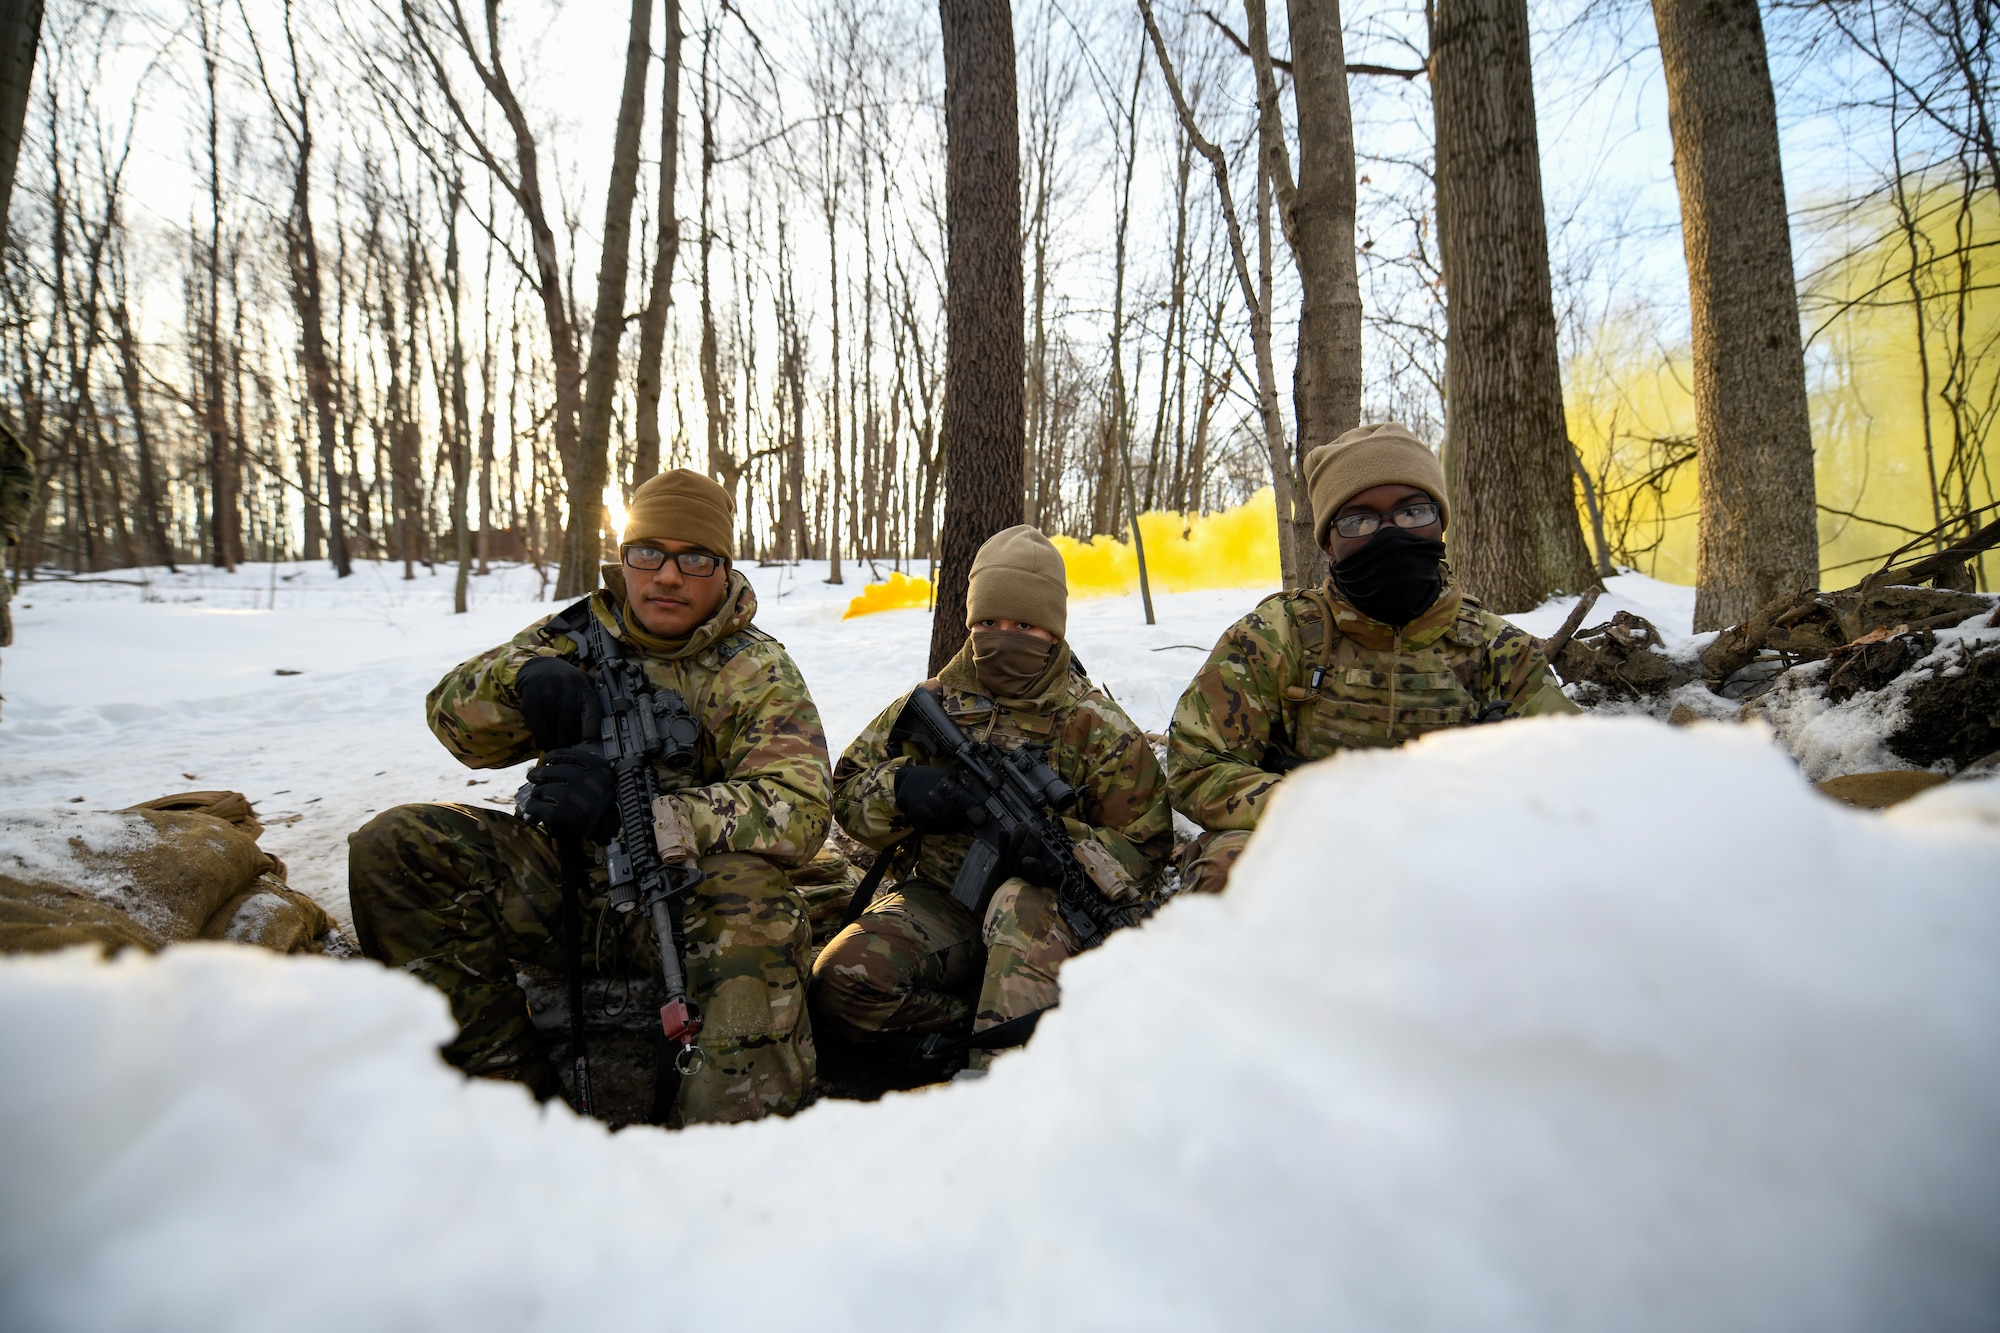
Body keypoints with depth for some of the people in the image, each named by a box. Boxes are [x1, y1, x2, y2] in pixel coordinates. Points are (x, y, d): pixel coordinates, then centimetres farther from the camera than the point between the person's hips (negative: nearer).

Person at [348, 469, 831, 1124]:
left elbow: (798, 810, -19)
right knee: (393, 845, -14)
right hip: (562, 881, 5)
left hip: (687, 890, -4)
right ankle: (511, 1080, -9)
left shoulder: (759, 672, -4)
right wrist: (522, 676, -21)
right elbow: (456, 721, 4)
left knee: (752, 901, -36)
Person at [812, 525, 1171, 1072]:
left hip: (1043, 910, -3)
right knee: (843, 983, -26)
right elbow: (849, 789, 10)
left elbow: (1142, 851, 0)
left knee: (1021, 903, -39)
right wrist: (900, 788, -15)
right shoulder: (931, 702, 8)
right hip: (934, 902, 3)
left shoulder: (1097, 728, 1)